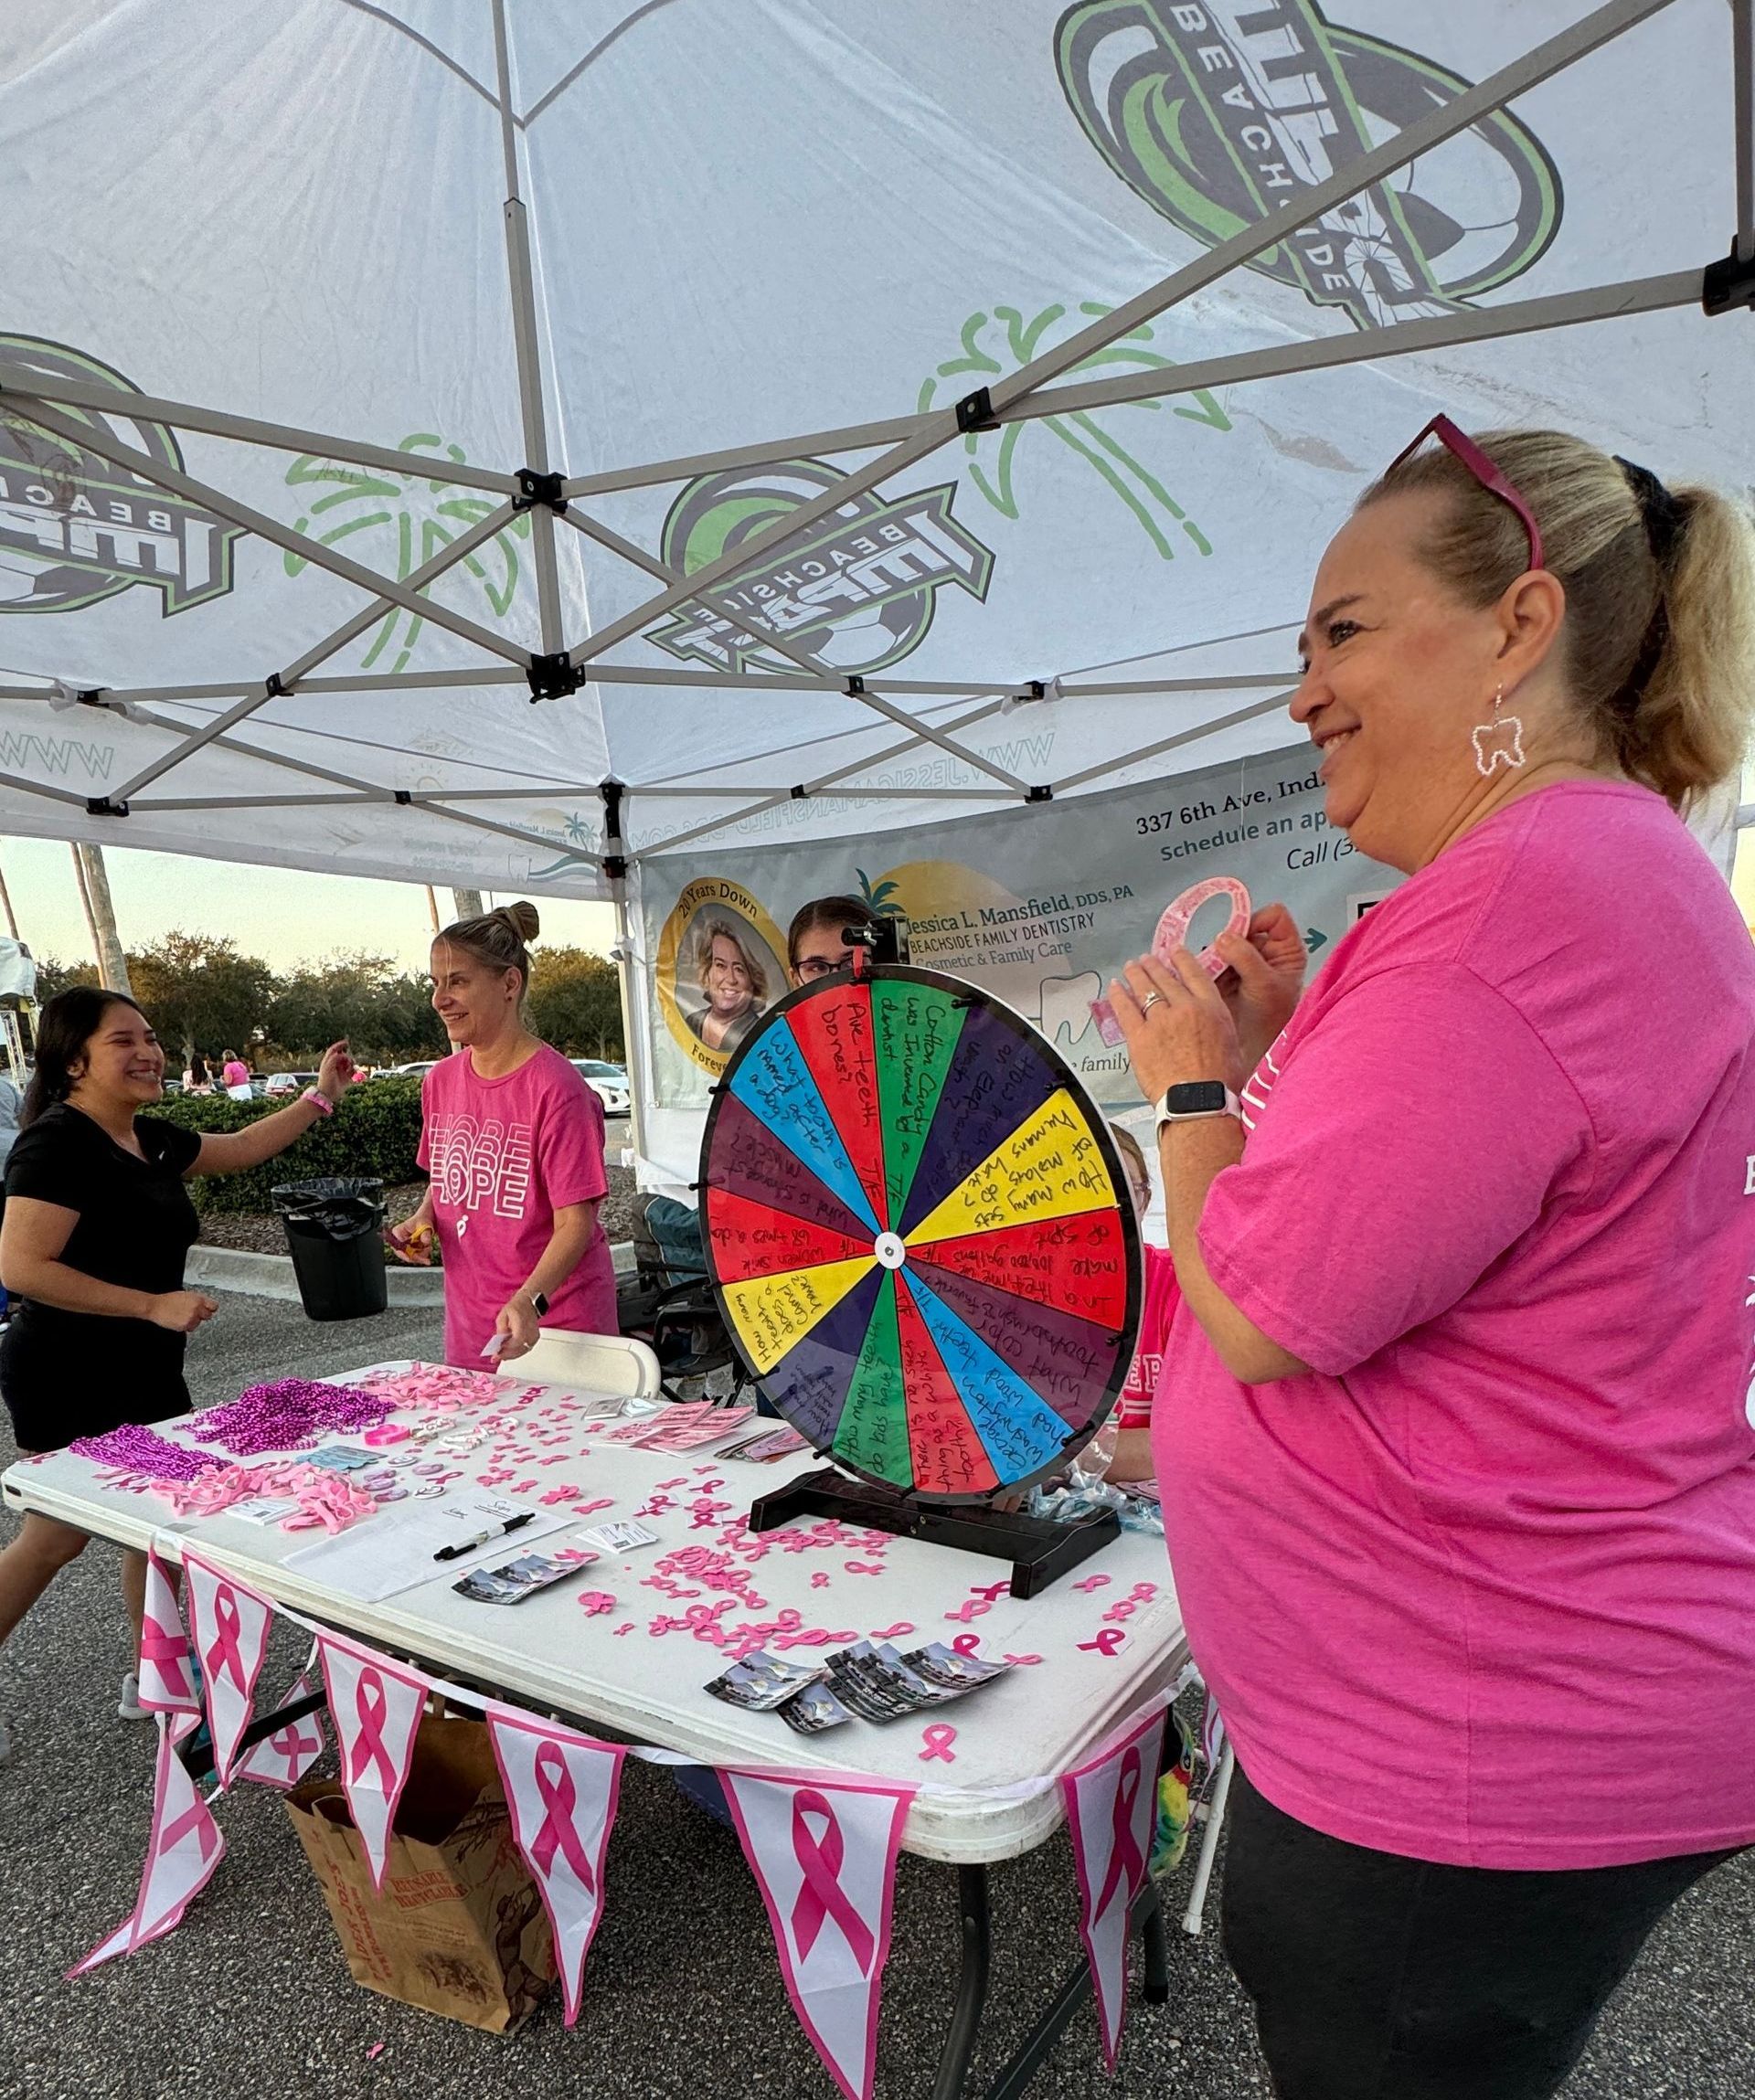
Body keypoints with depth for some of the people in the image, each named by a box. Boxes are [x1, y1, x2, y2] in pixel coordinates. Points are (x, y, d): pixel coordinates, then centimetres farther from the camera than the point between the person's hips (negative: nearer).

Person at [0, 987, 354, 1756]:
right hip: (69, 1381, -8)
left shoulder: (151, 1139, 6)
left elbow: (238, 1148, 23)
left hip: (145, 1373, 9)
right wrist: (154, 1303, -27)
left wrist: (320, 1096, 16)